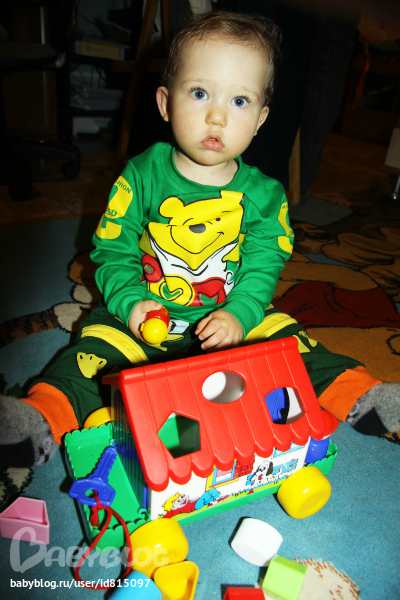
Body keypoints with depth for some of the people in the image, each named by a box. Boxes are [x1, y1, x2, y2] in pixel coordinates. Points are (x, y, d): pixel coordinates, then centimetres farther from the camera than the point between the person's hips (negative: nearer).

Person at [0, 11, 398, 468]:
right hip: (145, 318, -1)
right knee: (95, 351, -22)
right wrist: (130, 302, -21)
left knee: (290, 342, -9)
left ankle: (357, 395, 1)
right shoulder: (140, 178, -9)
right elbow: (113, 250, -5)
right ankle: (42, 419, -21)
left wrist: (240, 314, -22)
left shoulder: (263, 195, -4)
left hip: (234, 315, 2)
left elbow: (263, 265, -4)